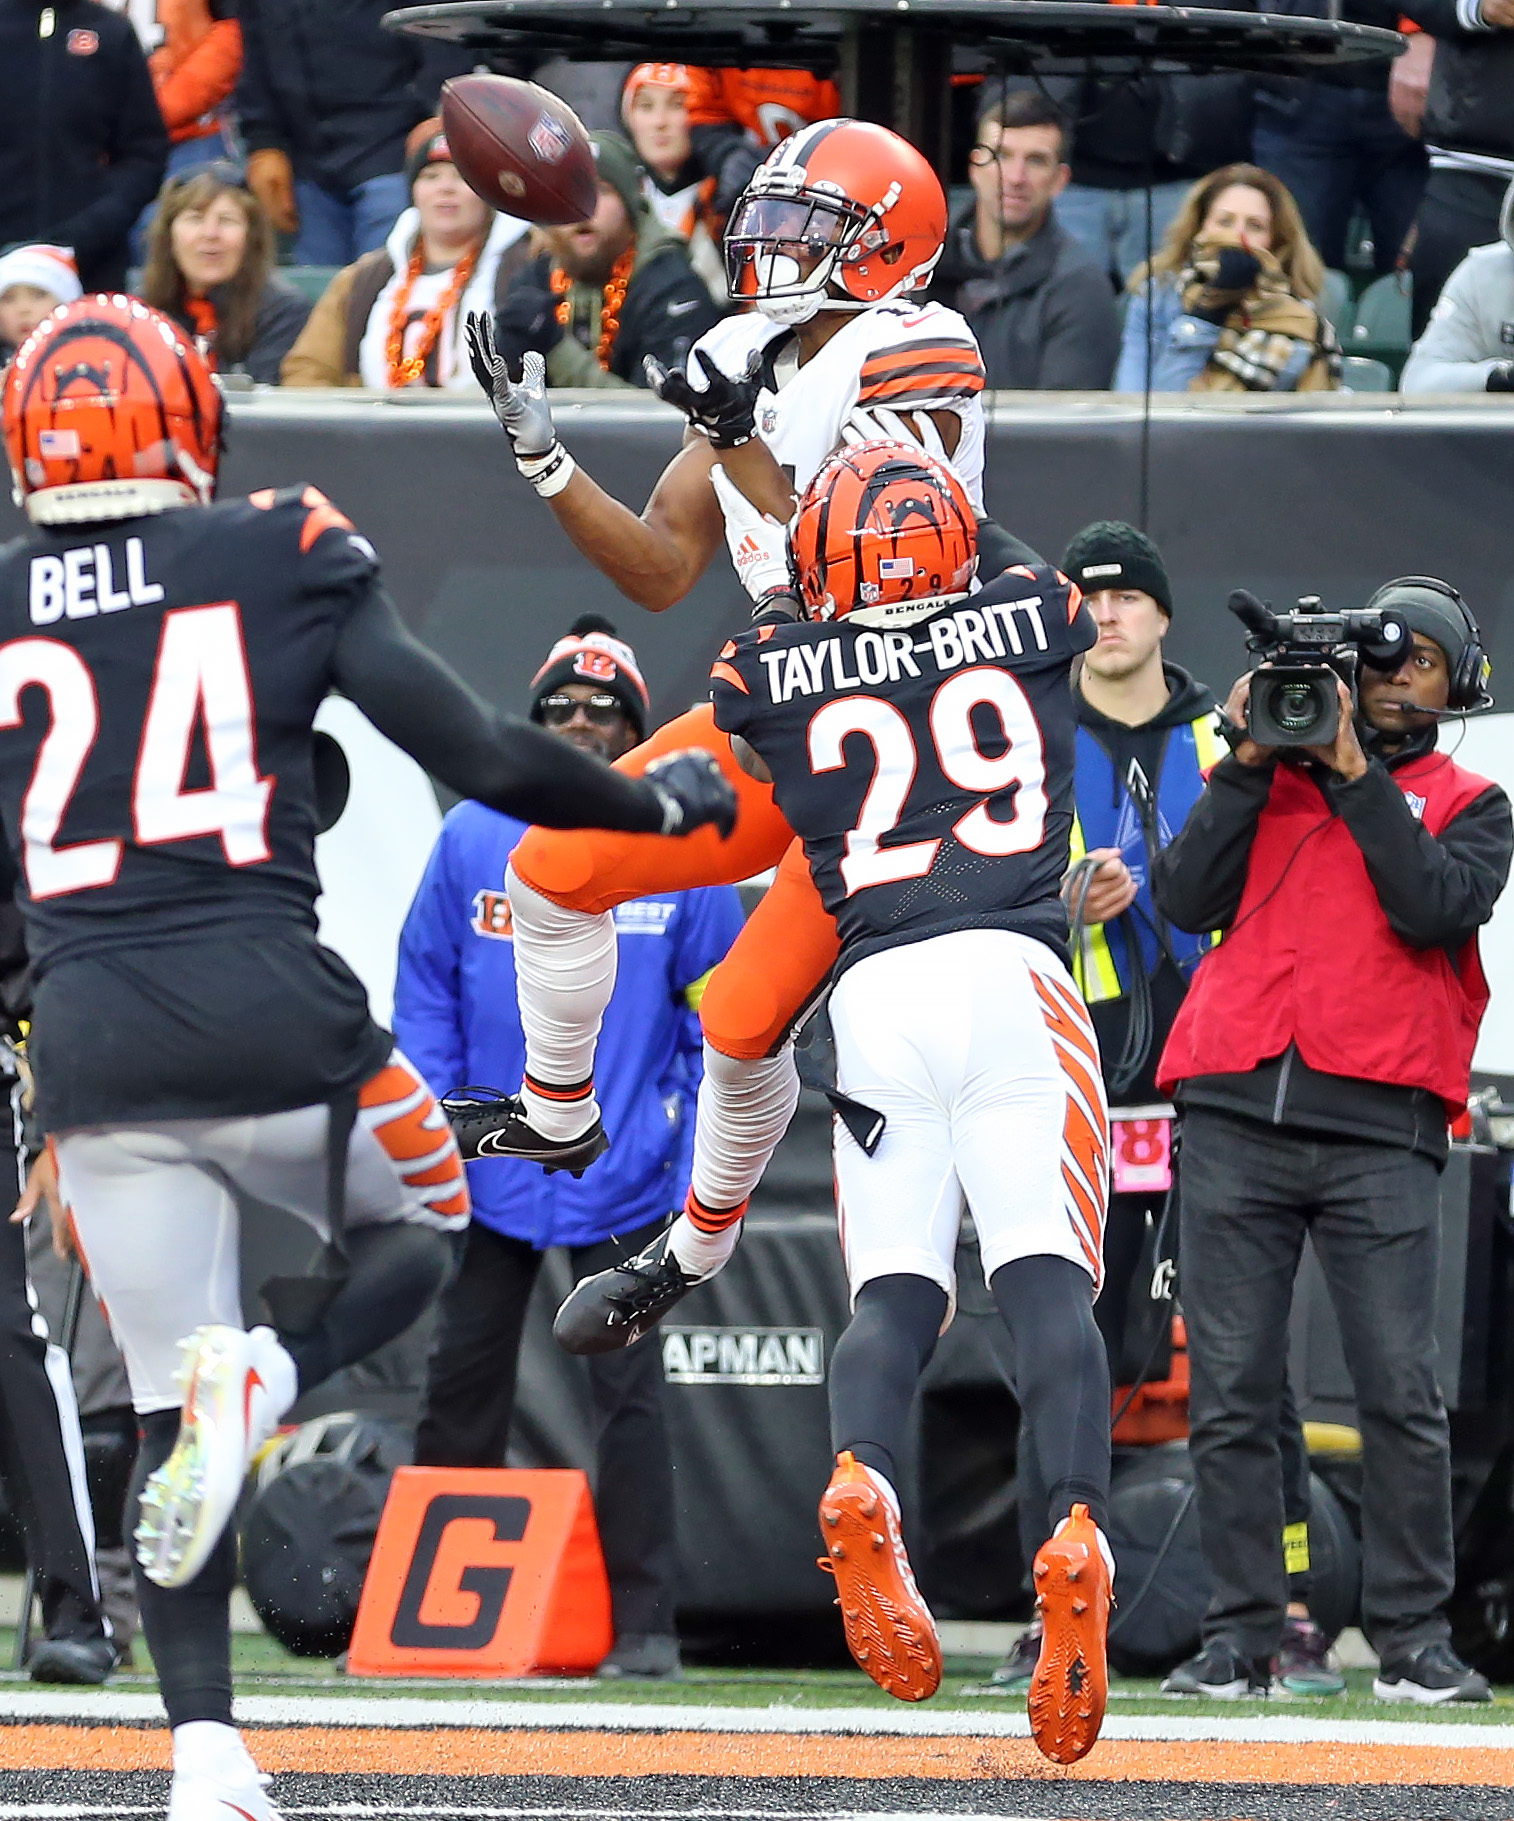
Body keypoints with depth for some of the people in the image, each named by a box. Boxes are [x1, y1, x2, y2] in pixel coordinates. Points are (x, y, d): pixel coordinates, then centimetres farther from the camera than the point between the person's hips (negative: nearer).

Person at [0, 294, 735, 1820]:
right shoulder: (281, 563, 1)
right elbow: (484, 760, -2)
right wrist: (662, 803, 13)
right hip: (271, 1010, -2)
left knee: (163, 1402, 11)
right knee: (416, 1225, 25)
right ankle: (264, 1375, -8)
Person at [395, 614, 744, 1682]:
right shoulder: (474, 840, 1)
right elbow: (426, 996, 6)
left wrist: (701, 1162, -2)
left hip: (624, 1181, -2)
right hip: (492, 1169, 2)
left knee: (629, 1388, -6)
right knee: (461, 1390, 6)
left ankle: (644, 1623, -1)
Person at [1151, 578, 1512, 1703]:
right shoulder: (1263, 781, 20)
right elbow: (1188, 902, 7)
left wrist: (1355, 771, -5)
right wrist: (1251, 764, 2)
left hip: (1379, 1133, -2)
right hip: (1236, 1114, 2)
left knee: (1403, 1396, -9)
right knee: (1230, 1395, -3)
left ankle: (1413, 1638, -3)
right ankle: (1242, 1637, 1)